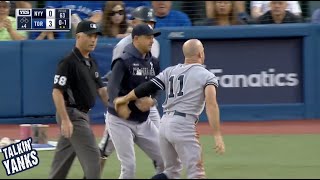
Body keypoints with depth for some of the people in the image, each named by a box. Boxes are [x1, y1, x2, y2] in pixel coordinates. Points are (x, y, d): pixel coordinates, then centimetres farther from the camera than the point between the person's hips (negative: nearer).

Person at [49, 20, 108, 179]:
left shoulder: (92, 63, 13)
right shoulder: (68, 62, -15)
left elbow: (101, 89, 17)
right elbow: (57, 92, -19)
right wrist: (65, 120, -25)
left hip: (83, 114, 9)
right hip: (72, 115, -9)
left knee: (62, 160, 12)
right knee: (92, 155, -11)